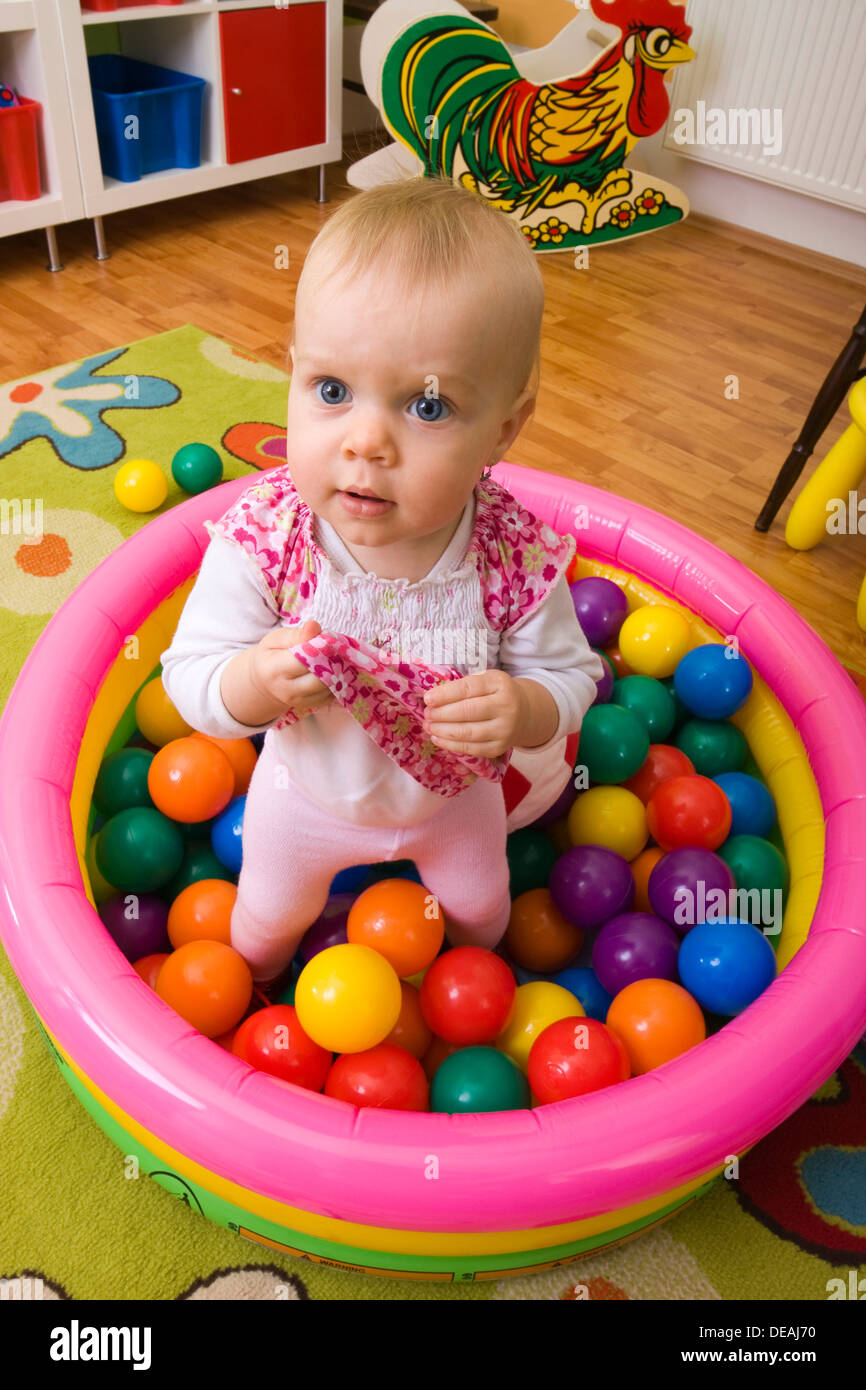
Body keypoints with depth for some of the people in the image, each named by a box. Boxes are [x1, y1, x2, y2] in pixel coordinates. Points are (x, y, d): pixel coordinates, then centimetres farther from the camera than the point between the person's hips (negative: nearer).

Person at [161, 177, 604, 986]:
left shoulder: (515, 554, -34)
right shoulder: (261, 537, -35)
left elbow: (569, 677, -18)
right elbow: (190, 680, -25)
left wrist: (523, 708, -41)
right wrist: (258, 680, -46)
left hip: (455, 798, 1)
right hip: (311, 794, 0)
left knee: (479, 908, 32)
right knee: (270, 915, 31)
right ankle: (251, 988, 70)